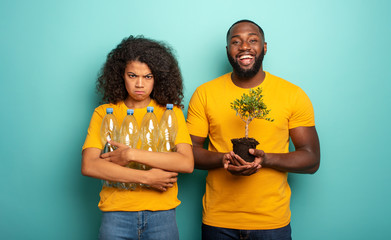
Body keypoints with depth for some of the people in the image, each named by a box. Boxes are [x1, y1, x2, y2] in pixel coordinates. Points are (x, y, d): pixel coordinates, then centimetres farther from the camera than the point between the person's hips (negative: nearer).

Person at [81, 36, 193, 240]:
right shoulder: (104, 113, 4)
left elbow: (187, 163, -9)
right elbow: (88, 166, -8)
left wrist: (132, 155, -16)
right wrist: (146, 177, -13)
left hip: (161, 215, 0)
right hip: (116, 215, 0)